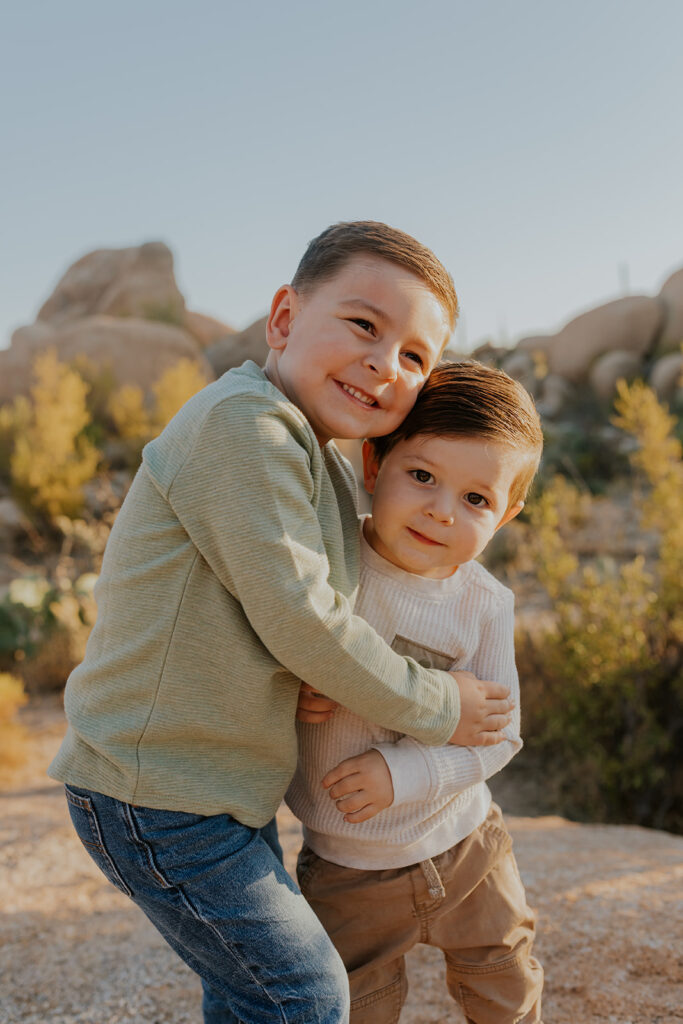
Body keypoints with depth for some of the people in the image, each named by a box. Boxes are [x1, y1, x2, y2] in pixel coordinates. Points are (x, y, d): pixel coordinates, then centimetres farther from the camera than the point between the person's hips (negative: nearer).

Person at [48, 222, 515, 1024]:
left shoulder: (325, 467, 8)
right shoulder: (242, 421, -23)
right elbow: (295, 619, -24)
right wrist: (434, 708, -12)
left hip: (220, 783, 9)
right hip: (155, 798, -9)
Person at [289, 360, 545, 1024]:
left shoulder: (484, 604, -12)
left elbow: (496, 732, -10)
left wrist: (401, 773, -25)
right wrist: (293, 689, -23)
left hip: (463, 846, 2)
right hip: (346, 868, -2)